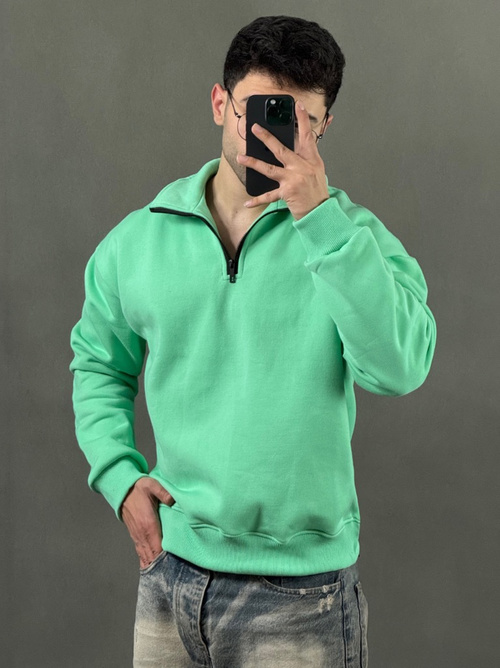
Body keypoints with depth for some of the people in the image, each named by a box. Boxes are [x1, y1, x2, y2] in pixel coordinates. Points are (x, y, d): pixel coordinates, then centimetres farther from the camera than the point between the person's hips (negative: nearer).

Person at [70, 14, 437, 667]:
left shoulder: (351, 238, -6)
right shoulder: (140, 237, 2)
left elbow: (399, 367, -23)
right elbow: (99, 363, 15)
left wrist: (321, 215, -25)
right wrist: (120, 475, 2)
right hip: (169, 570, 3)